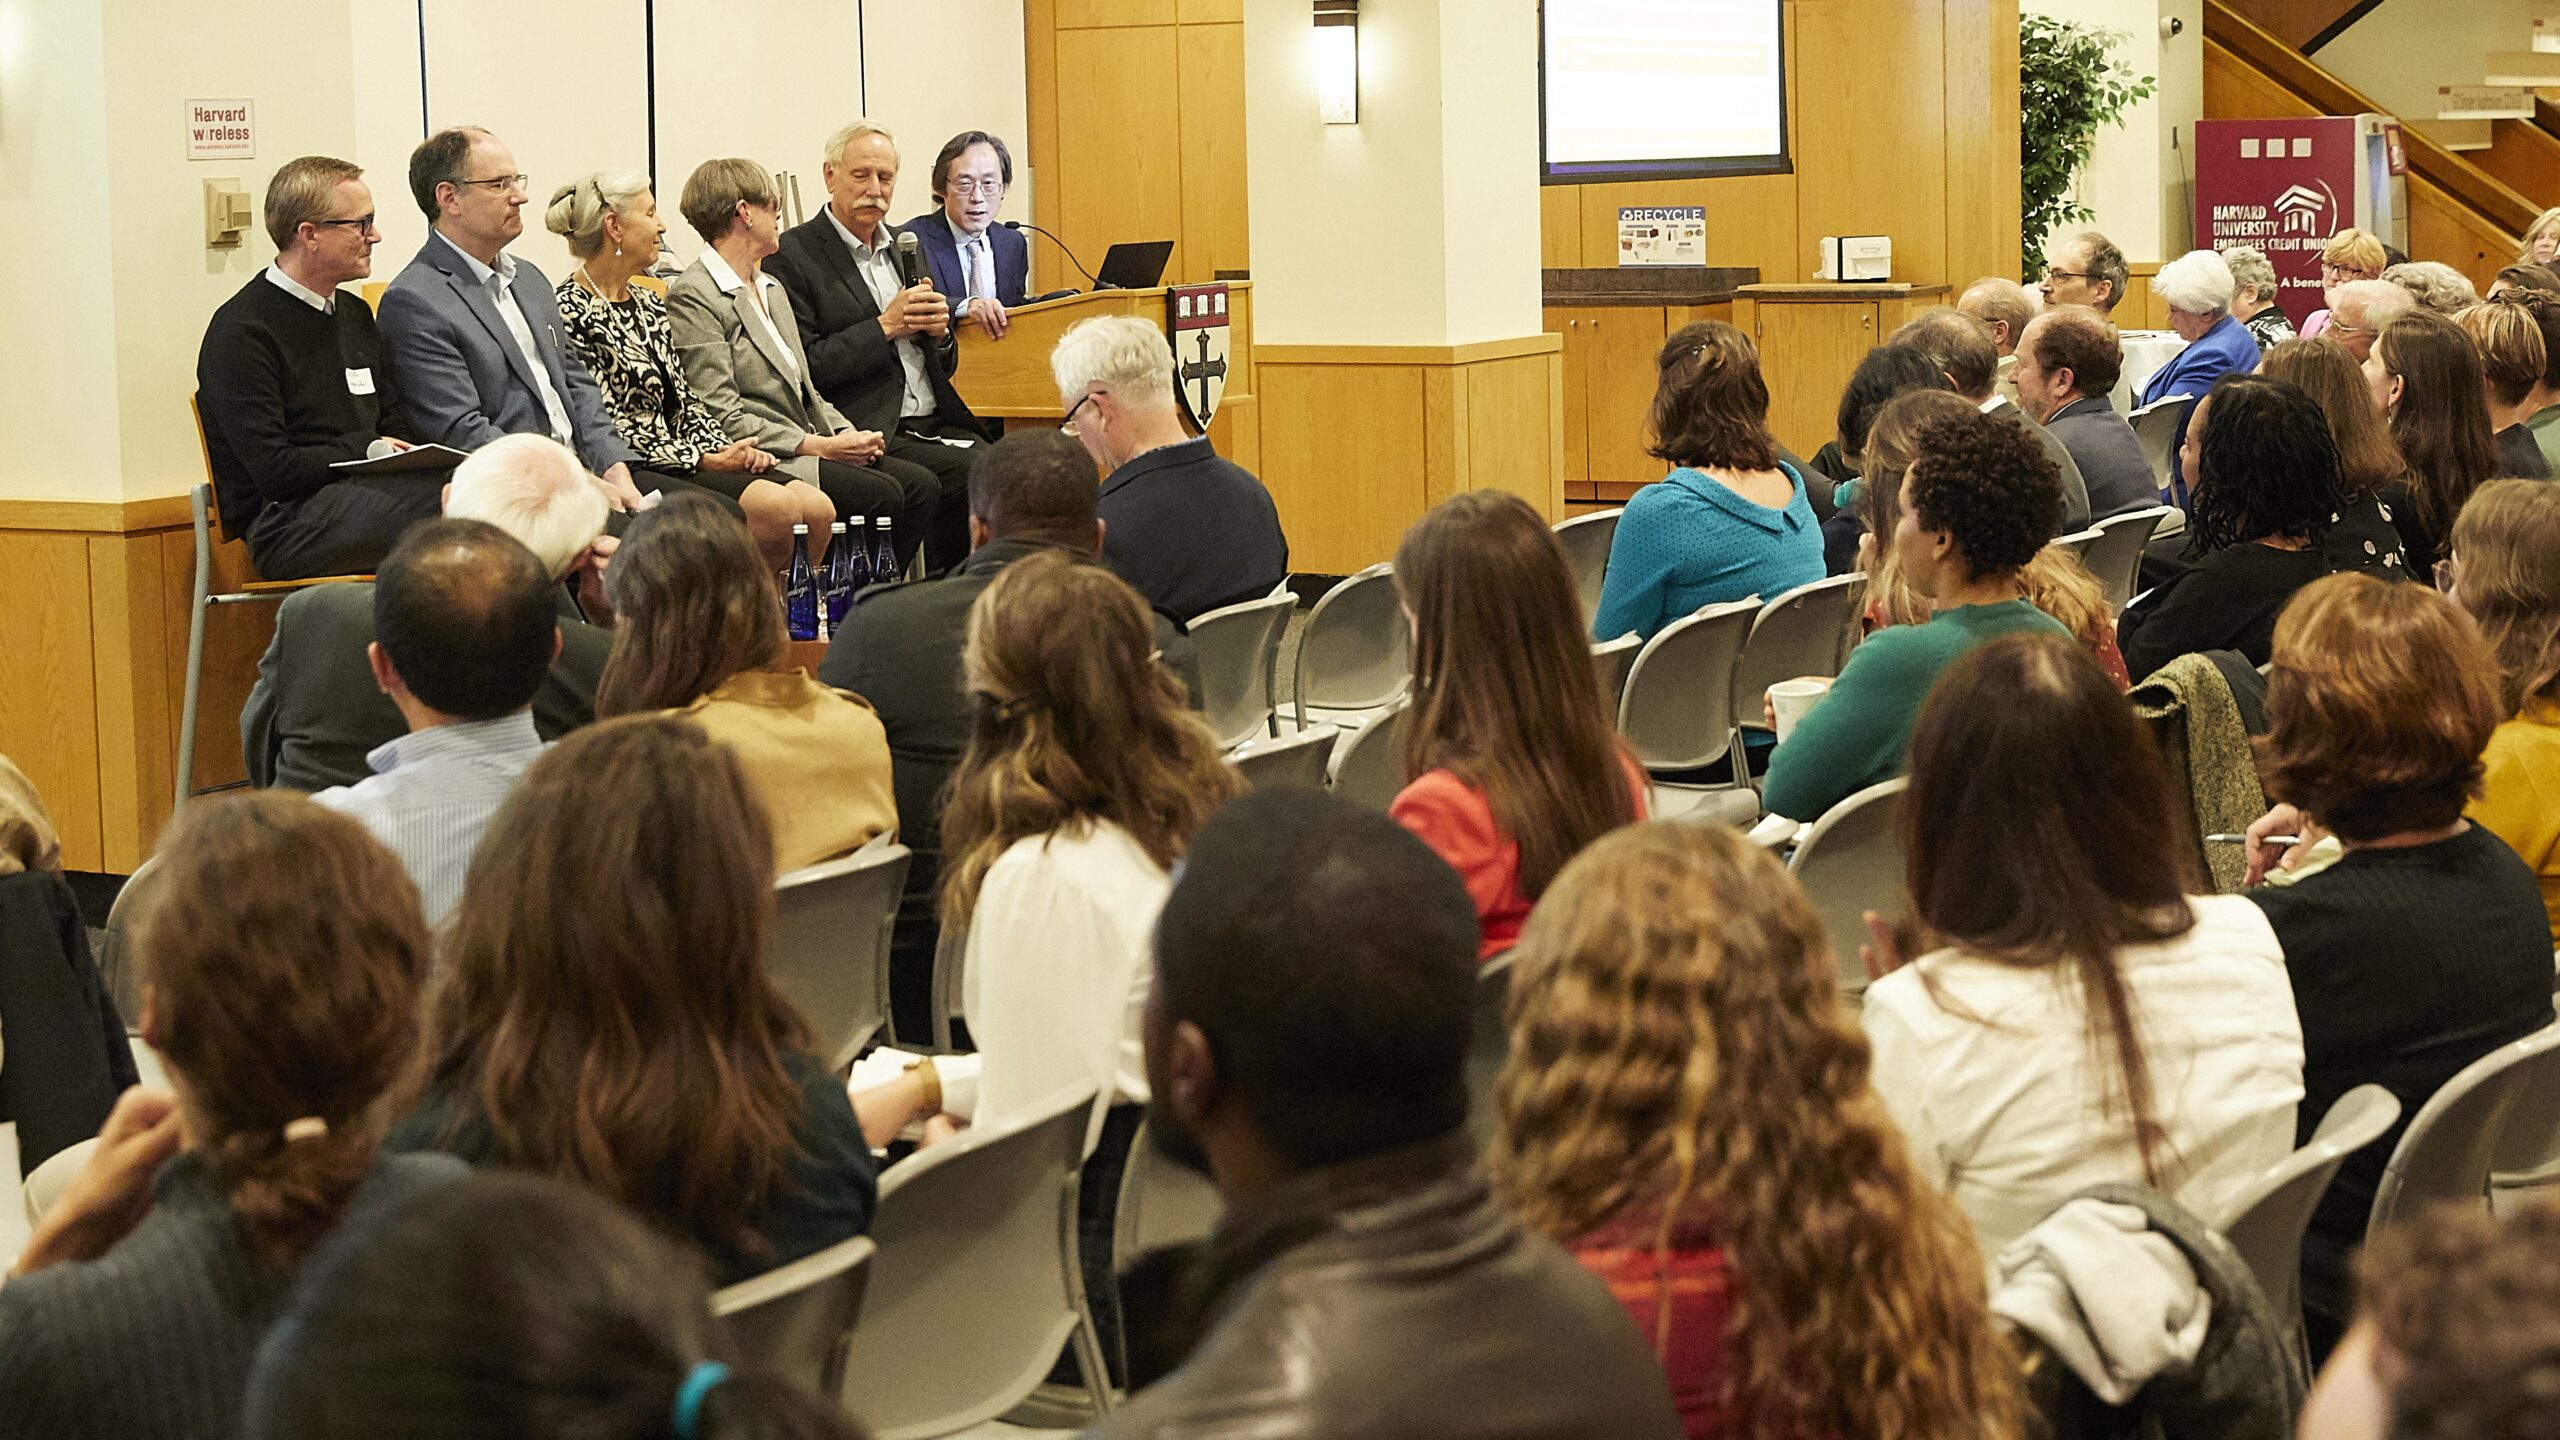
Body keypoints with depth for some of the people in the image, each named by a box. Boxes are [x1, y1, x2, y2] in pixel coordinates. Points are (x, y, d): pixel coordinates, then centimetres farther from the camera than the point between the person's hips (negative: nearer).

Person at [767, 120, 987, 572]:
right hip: (871, 433, -7)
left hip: (936, 423, 7)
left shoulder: (906, 246, 21)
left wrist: (939, 331, 1)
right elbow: (801, 369, -10)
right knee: (970, 474, -29)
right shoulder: (792, 255, -1)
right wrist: (885, 327, -12)